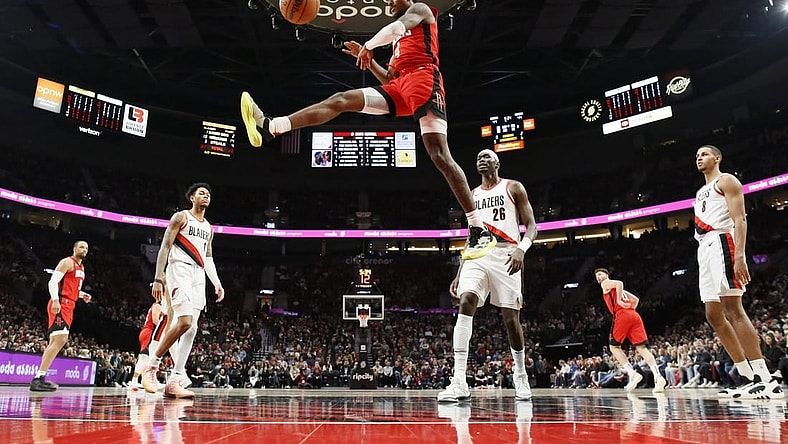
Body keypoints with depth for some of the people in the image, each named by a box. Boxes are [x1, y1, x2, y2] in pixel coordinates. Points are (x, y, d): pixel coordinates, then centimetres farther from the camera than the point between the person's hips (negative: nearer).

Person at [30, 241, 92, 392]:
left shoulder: (81, 268, 21)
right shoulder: (67, 262, -7)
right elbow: (53, 281, -17)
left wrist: (82, 295, 13)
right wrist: (55, 300, -28)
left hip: (69, 306, 10)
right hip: (60, 304, -10)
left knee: (57, 341, 9)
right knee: (60, 339, -18)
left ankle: (40, 378, 13)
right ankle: (38, 378, -18)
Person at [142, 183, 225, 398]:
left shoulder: (208, 227, 22)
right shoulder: (181, 217, 1)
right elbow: (165, 247, -6)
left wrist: (217, 283, 11)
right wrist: (158, 279, -14)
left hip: (198, 277, 7)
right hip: (180, 271, -7)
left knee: (191, 329, 0)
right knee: (185, 322, -22)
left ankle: (175, 381, 2)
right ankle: (152, 364, -3)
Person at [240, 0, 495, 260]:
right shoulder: (399, 39, 36)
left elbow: (397, 26, -11)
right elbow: (389, 79, 34)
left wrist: (368, 46, -1)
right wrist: (366, 57, 26)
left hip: (423, 80, -8)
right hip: (400, 86, 8)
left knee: (439, 155, -20)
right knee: (340, 100, -5)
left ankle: (479, 230, -19)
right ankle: (269, 128, -14)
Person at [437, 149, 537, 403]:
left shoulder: (513, 188, 10)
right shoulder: (472, 196, 21)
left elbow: (531, 225, 3)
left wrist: (522, 248, -19)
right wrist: (459, 275, 15)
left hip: (505, 255, -2)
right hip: (477, 255, 3)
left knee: (511, 318, -1)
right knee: (465, 304, -21)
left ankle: (521, 377, 24)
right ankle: (459, 383, -26)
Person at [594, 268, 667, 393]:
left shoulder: (606, 283, 10)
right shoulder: (618, 289, 34)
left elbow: (619, 283, -11)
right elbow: (636, 299, 33)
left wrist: (619, 300, -11)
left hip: (622, 315, -7)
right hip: (635, 316, 7)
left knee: (614, 346, 4)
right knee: (642, 347, -3)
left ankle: (632, 373, -12)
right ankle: (658, 376, -22)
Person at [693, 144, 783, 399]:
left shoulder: (726, 181, 2)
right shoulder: (701, 193, 28)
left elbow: (739, 219, -11)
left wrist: (739, 257, -23)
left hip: (722, 242, -9)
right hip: (705, 249, 9)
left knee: (732, 309, -17)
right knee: (714, 315, 3)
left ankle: (766, 380, -17)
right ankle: (748, 378, 6)